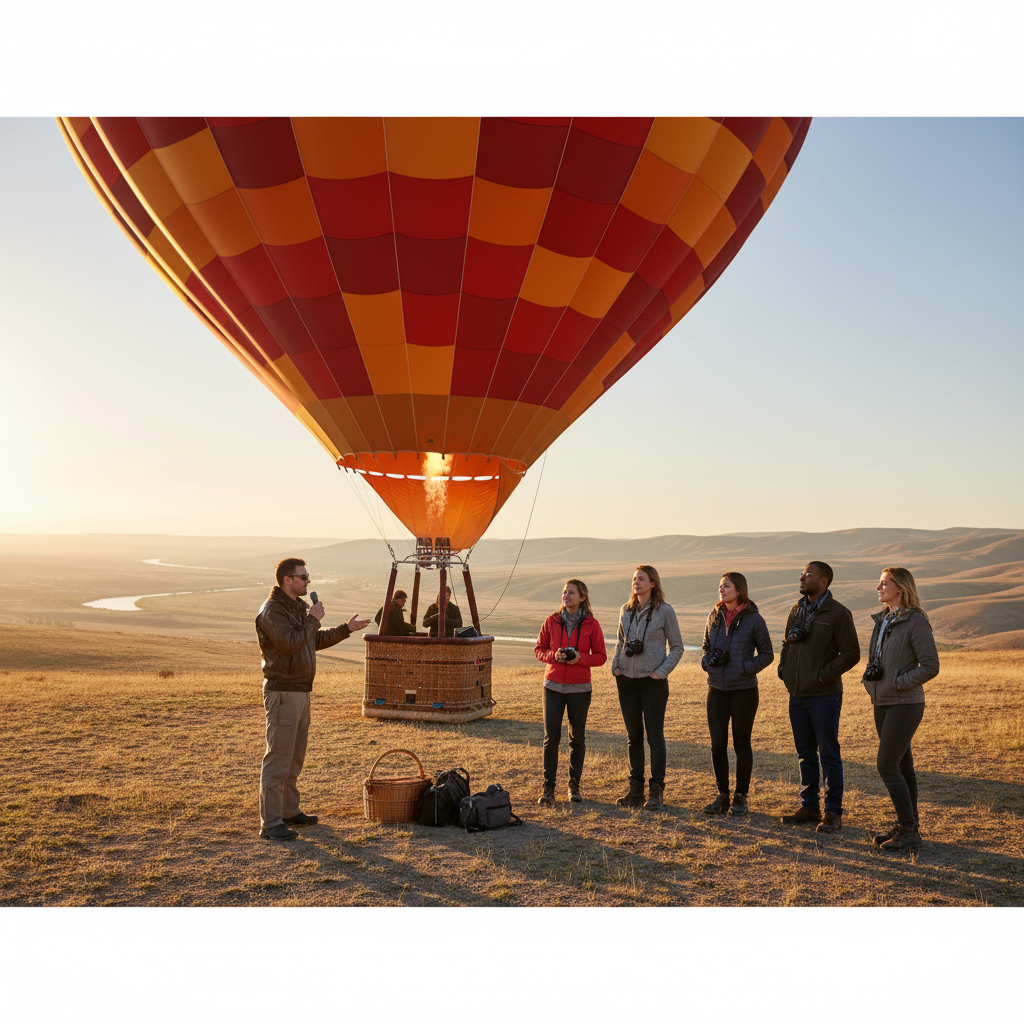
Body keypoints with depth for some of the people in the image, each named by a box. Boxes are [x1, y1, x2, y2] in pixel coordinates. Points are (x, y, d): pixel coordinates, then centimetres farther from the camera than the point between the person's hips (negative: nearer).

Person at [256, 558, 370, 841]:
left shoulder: (298, 607, 16)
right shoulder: (272, 610, -15)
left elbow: (315, 641, 27)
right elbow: (290, 643, -28)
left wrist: (346, 629, 22)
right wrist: (313, 619, -17)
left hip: (301, 691, 10)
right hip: (282, 692, -10)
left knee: (295, 757, 17)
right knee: (277, 758, -7)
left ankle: (289, 811, 28)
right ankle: (270, 823, -3)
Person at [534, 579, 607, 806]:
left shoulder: (591, 624, -2)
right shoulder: (552, 621, 3)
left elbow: (601, 656, 1)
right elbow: (539, 649, 9)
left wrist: (580, 658, -17)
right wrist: (553, 655, -12)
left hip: (580, 688, -1)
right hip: (553, 686, 1)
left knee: (577, 738, 7)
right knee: (551, 737, -4)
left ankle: (574, 785, 21)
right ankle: (548, 787, 4)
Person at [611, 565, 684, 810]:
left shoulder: (665, 611, -6)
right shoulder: (626, 610, 8)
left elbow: (677, 647, -1)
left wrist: (661, 671, -10)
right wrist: (615, 666, 6)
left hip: (653, 681, -5)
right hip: (627, 680, 5)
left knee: (655, 736, -1)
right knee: (633, 736, 10)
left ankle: (657, 792, 8)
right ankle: (635, 790, 19)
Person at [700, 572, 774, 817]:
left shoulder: (753, 619, -7)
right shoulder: (715, 616, 6)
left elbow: (767, 655, -1)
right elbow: (705, 647, 17)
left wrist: (745, 667, -16)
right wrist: (709, 660, -5)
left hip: (743, 689, -4)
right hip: (716, 689, 4)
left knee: (741, 743, 6)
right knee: (717, 743, 3)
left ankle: (740, 797, 18)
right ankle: (722, 795, 18)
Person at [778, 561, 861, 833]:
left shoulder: (838, 613, -9)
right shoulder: (797, 609, 11)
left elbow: (851, 653, -11)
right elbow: (787, 643, 22)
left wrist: (824, 674, -17)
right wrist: (783, 667, 5)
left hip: (824, 696, -6)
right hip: (797, 695, 7)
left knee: (829, 754, 0)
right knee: (805, 753, 13)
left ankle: (833, 813, 8)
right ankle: (809, 807, 23)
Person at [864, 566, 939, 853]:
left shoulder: (915, 622, -13)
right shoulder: (882, 620, 12)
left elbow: (930, 666, -16)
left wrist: (896, 683, -15)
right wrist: (870, 675, 4)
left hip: (905, 704, -8)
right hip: (882, 703, 8)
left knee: (887, 766, -11)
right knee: (902, 766, 13)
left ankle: (908, 831, -2)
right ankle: (908, 826, 21)